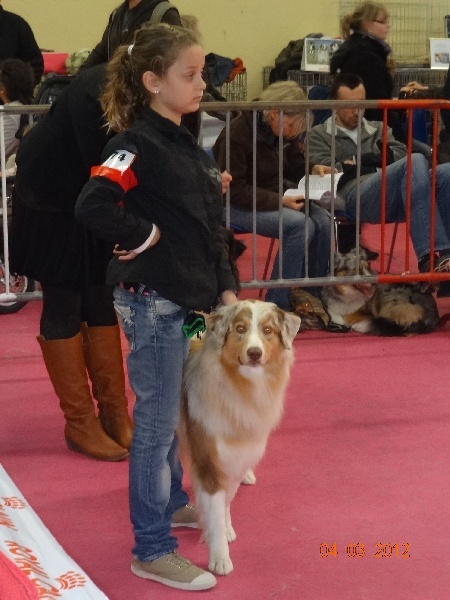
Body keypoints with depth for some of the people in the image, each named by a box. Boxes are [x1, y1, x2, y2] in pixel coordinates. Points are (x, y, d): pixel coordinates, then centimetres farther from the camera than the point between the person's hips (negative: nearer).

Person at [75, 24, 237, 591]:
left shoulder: (188, 145, 10)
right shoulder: (137, 144, -17)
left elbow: (206, 226, 16)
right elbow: (93, 207, -32)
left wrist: (225, 288, 12)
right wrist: (145, 238, -19)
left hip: (187, 297, 8)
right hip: (151, 301, -8)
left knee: (170, 413, 23)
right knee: (155, 422, 0)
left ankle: (172, 502, 42)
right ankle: (152, 551, 10)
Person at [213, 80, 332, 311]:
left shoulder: (286, 132, 2)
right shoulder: (238, 133, -20)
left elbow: (296, 167, 16)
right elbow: (234, 191, -21)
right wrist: (280, 201, -27)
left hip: (275, 197, 8)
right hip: (237, 206, -7)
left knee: (322, 220, -16)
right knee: (300, 225, -28)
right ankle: (277, 304, -21)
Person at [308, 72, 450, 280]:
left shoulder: (378, 129, 34)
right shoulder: (319, 135, 23)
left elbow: (401, 155, 13)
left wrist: (356, 162, -1)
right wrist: (376, 161, 4)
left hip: (397, 198, 5)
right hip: (355, 196, -4)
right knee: (416, 162, -32)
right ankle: (432, 256, -43)